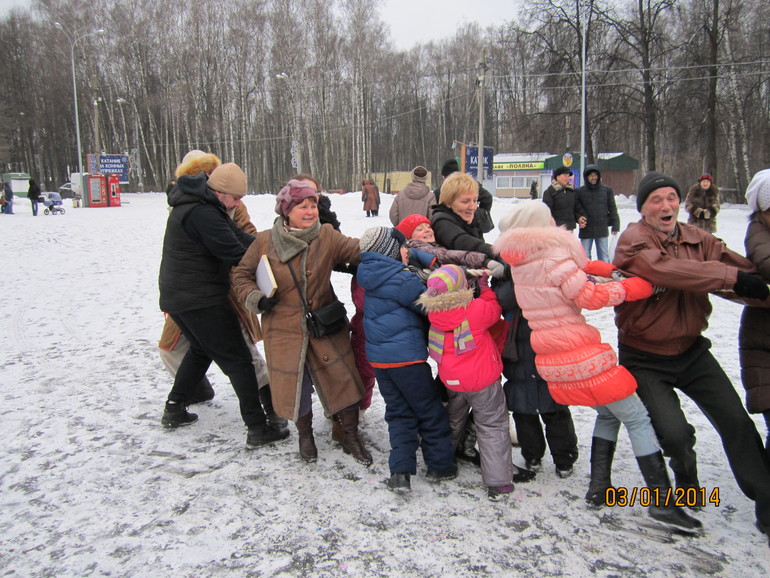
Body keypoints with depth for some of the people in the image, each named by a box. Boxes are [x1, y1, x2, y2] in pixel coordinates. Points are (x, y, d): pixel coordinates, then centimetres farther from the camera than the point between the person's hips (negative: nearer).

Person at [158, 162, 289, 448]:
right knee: (237, 360, -4)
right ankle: (257, 428, -1)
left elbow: (239, 236, 5)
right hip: (202, 301, -10)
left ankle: (174, 410, 35)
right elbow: (233, 252, -23)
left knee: (201, 349, 28)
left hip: (177, 297, 10)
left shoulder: (195, 206, 12)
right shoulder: (203, 214, -21)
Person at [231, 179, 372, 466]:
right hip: (284, 329, 0)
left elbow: (358, 250, -16)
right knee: (296, 385, 10)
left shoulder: (327, 236, -6)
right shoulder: (265, 242, -7)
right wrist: (256, 298, -12)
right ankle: (305, 436, 37)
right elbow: (241, 275, 4)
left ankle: (351, 436, 25)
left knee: (344, 379, 1)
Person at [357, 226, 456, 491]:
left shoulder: (371, 280, 8)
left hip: (378, 358, 7)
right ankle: (439, 465, 22)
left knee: (398, 412, 15)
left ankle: (400, 472, 9)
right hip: (407, 357, -7)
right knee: (430, 411, 10)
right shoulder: (400, 279, -17)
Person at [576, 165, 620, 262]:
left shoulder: (607, 190, 4)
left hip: (602, 229, 1)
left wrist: (615, 226, 3)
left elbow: (612, 209, 6)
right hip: (586, 231, -1)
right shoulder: (580, 192, 0)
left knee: (604, 257, 7)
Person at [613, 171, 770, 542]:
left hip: (691, 350, 5)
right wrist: (731, 276, -35)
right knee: (675, 432, -12)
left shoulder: (697, 239, 1)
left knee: (736, 420, 0)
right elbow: (666, 269, -35)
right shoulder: (633, 240, -15)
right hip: (646, 358, -5)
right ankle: (687, 485, 22)